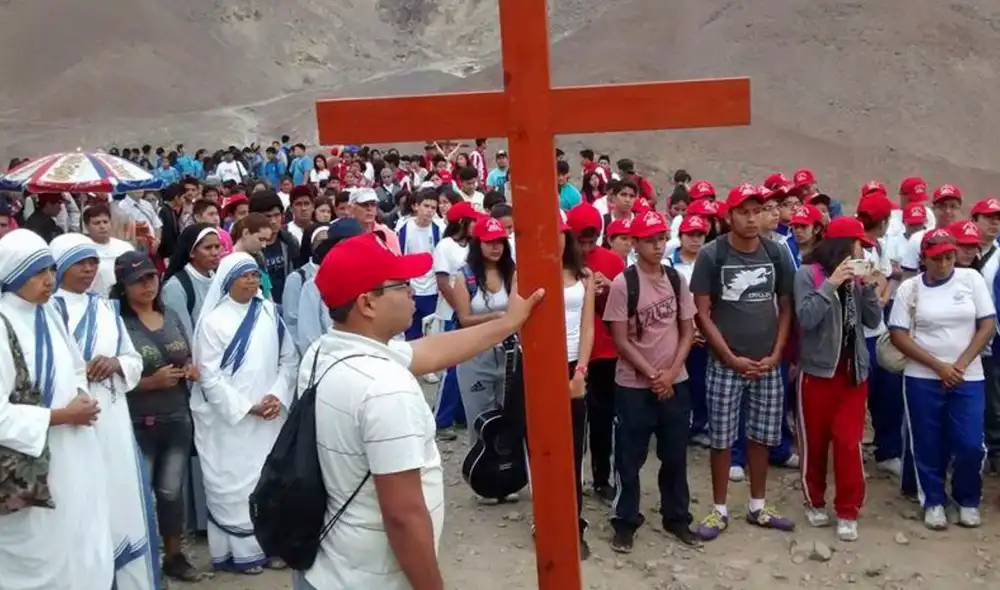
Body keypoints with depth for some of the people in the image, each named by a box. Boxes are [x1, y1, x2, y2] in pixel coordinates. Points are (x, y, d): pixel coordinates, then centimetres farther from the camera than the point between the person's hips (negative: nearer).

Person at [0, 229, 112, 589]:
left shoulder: (50, 314, 6)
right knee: (44, 558, 7)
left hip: (75, 456, 7)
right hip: (34, 466, -7)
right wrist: (61, 415, -16)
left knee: (84, 550, 15)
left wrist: (81, 397, -2)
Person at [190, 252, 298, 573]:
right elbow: (209, 376, -9)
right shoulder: (213, 320, -7)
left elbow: (289, 358, 7)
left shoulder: (270, 312, 4)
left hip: (270, 416, 4)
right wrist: (246, 407, -12)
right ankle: (240, 550, 15)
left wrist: (278, 396, -7)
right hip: (230, 420, -4)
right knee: (235, 482, 3)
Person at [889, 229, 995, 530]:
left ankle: (968, 501, 22)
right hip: (922, 379, 0)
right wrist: (939, 366, -12)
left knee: (970, 445, -3)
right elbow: (898, 335, -6)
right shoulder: (909, 288, -2)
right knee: (928, 445, 6)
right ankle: (934, 501, 24)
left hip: (968, 378, 0)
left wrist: (961, 365, -9)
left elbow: (988, 324, -1)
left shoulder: (971, 279, 1)